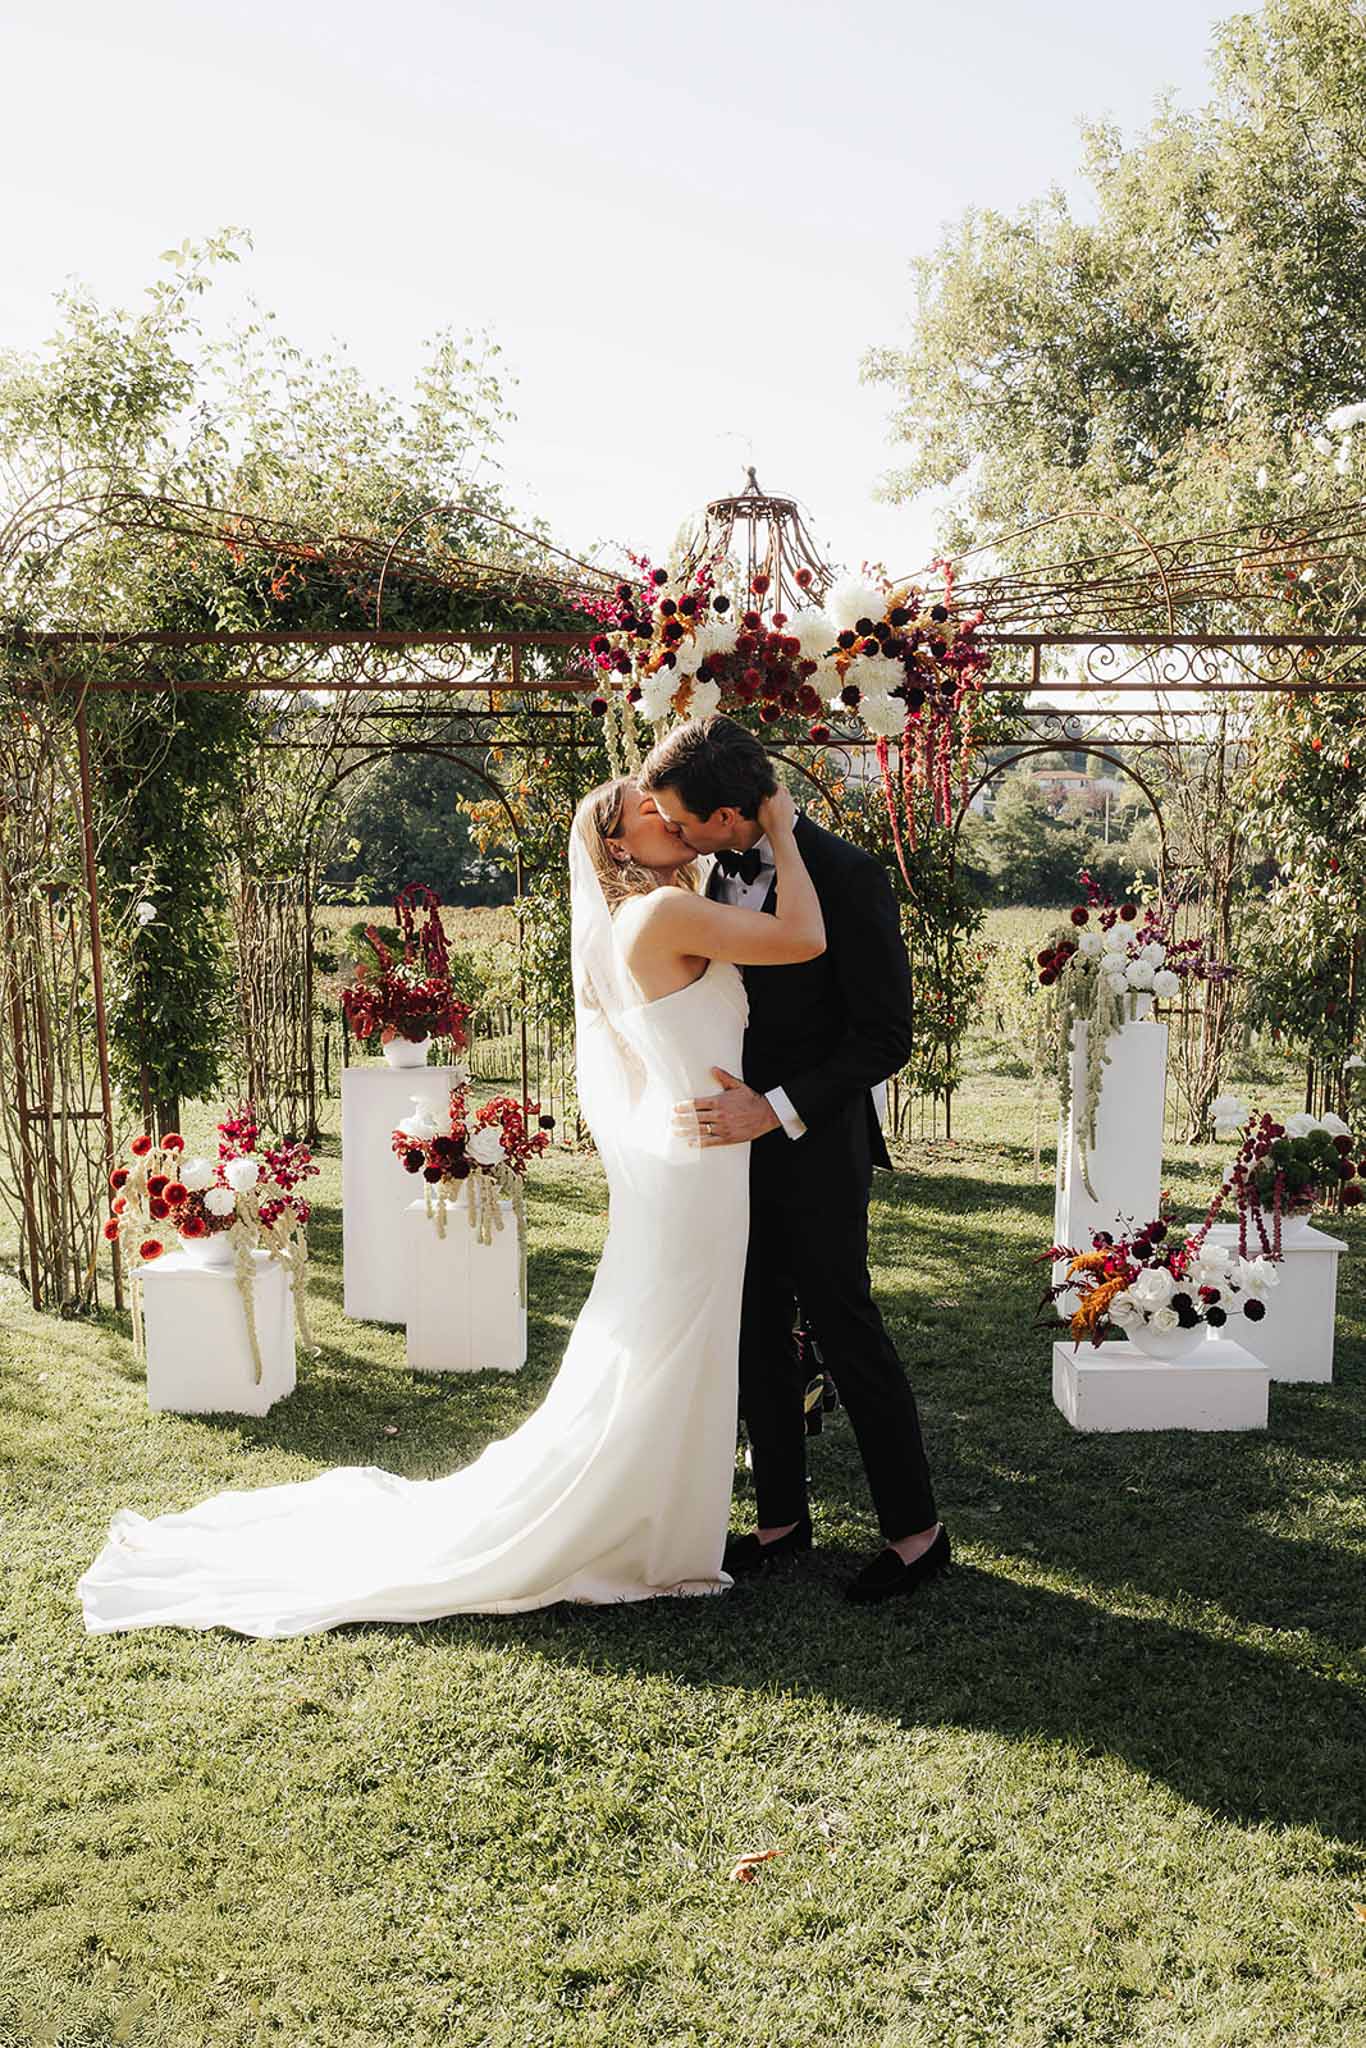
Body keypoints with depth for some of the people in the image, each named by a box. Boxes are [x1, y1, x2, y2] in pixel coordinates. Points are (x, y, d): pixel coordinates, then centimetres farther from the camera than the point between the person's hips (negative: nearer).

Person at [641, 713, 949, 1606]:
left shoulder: (847, 877, -19)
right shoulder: (725, 870, 4)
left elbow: (885, 1037, -18)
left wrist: (778, 1110, -25)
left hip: (814, 1145, -7)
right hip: (741, 1132, 7)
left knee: (848, 1331, 2)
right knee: (758, 1333, 14)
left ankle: (917, 1529, 19)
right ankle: (783, 1516, 30)